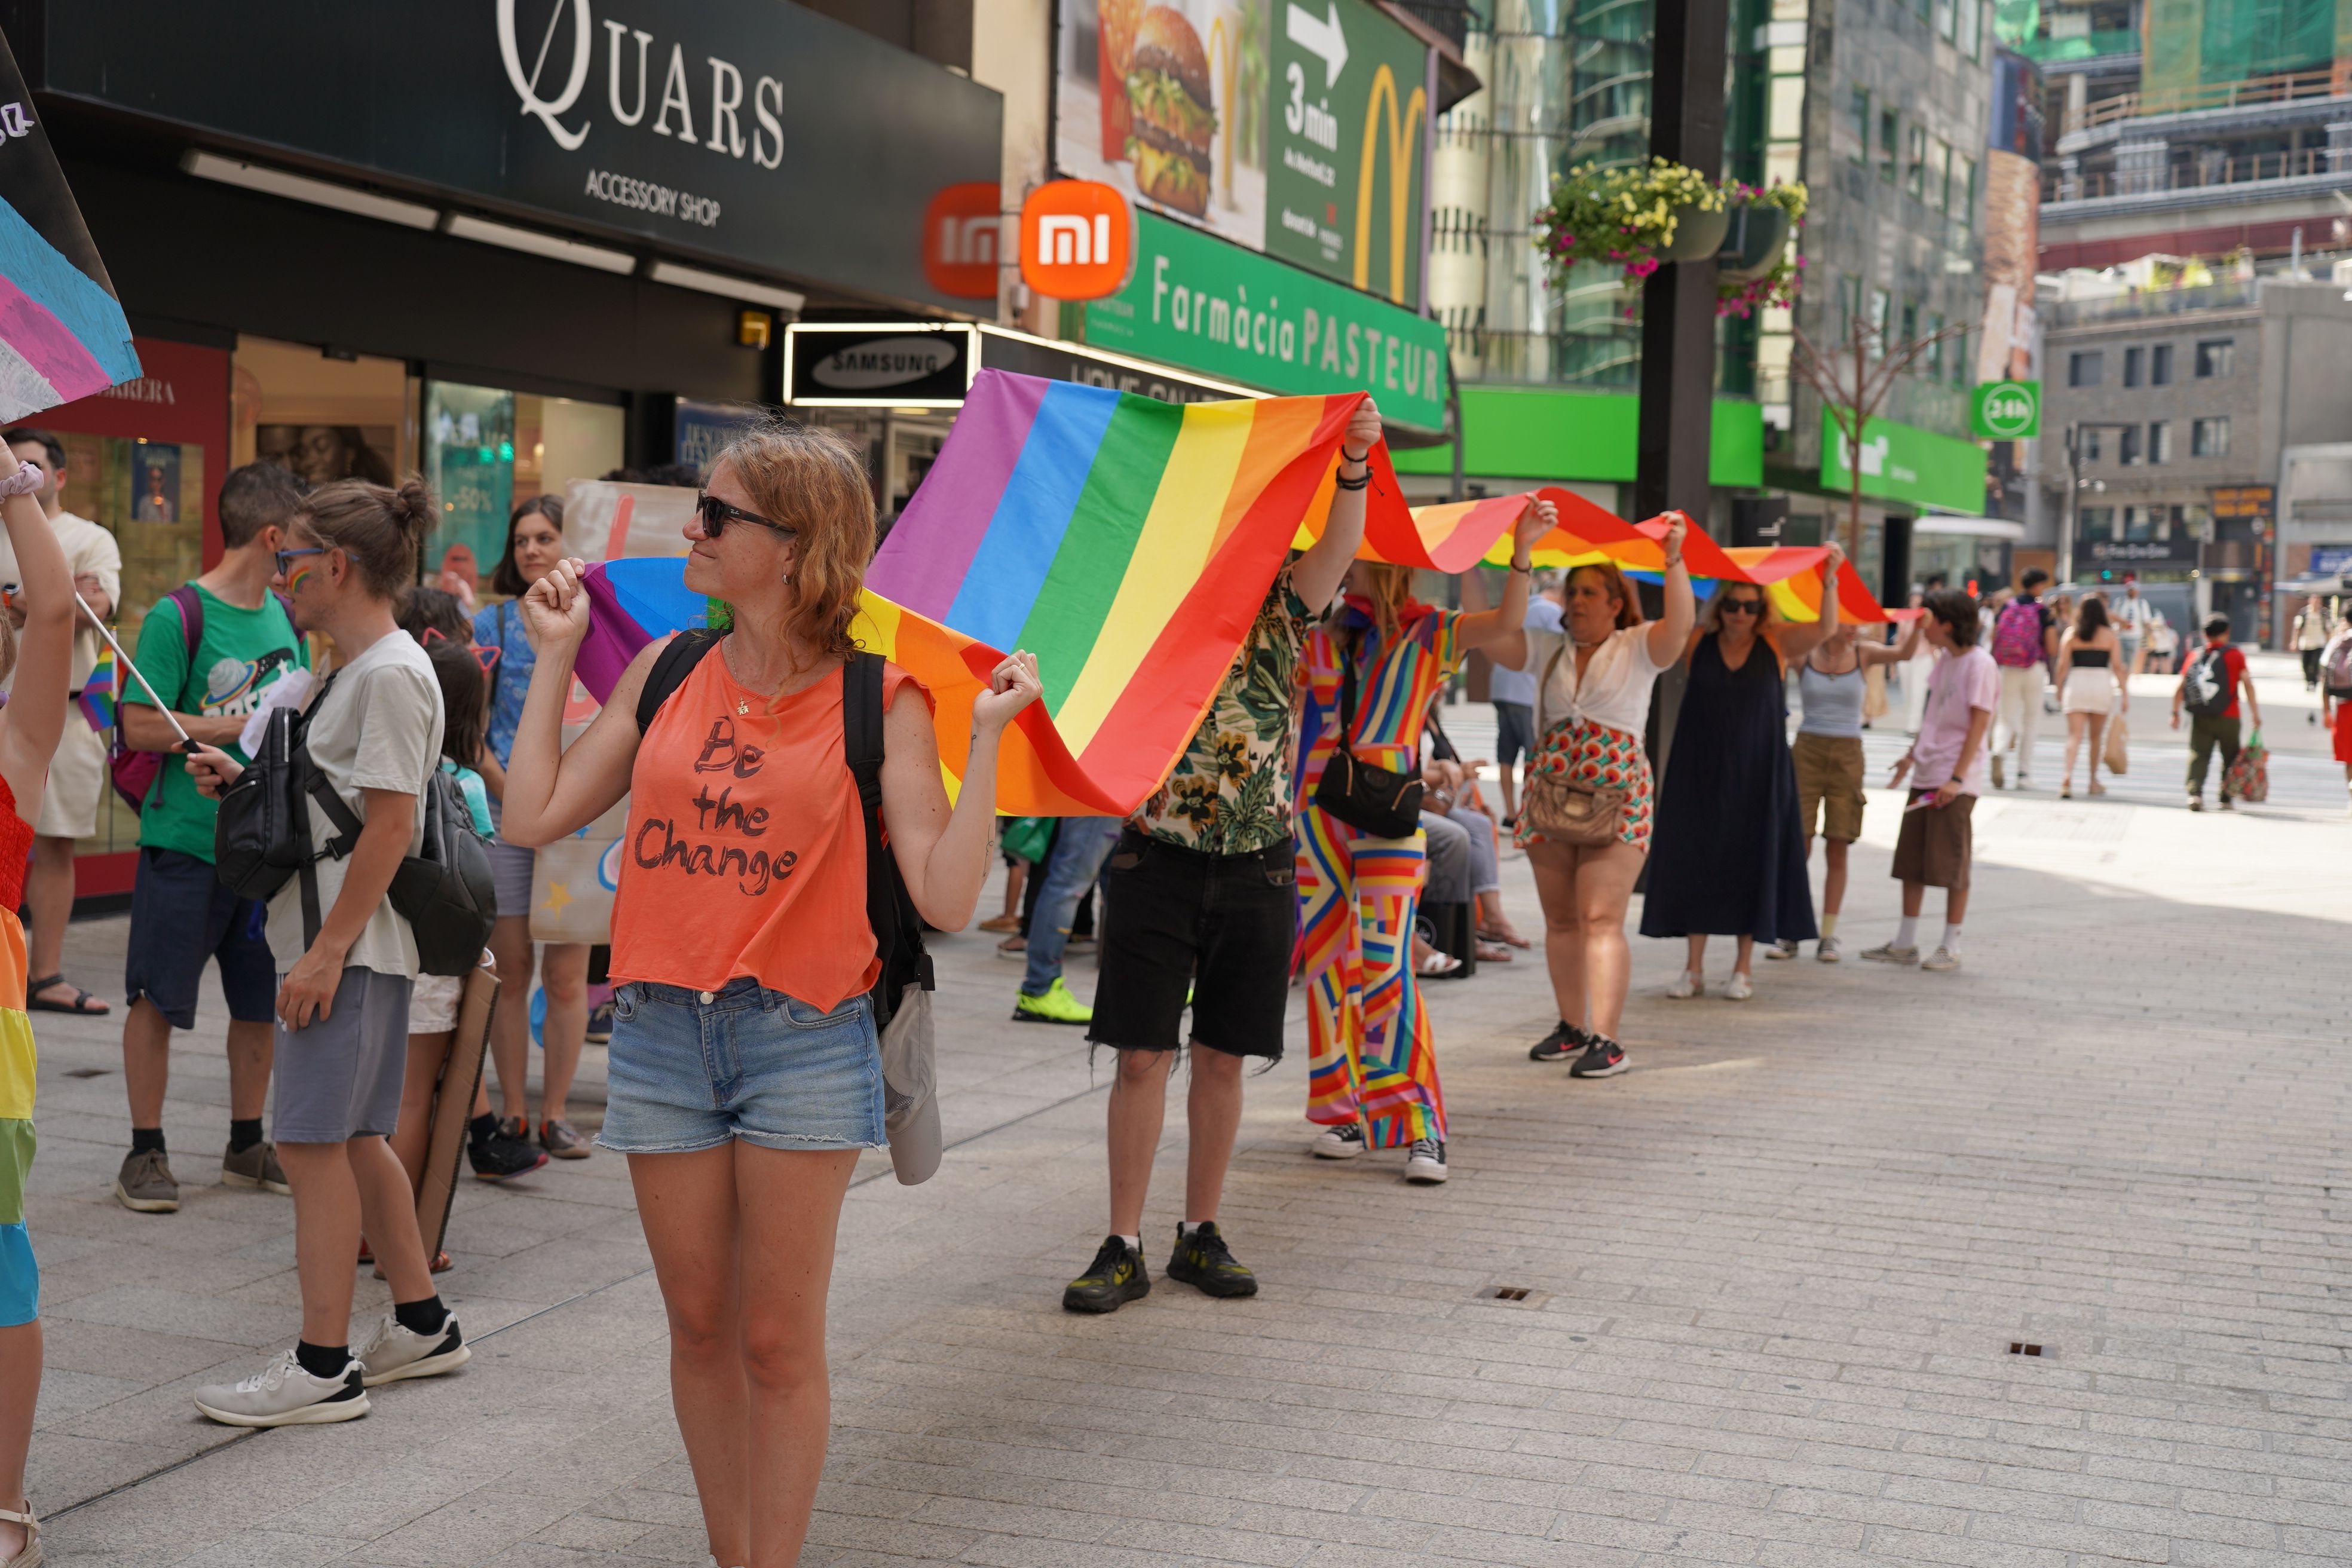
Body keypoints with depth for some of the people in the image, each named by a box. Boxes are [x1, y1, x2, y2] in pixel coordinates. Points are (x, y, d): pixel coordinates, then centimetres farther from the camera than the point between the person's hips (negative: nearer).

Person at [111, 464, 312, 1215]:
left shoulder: (286, 616, 9)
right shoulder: (180, 616, -12)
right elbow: (140, 727, -15)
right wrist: (239, 727, -18)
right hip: (187, 842, -6)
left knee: (260, 999, 12)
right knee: (157, 999, 2)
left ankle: (246, 1145, 25)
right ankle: (145, 1153, 13)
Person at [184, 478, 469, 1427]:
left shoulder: (391, 674, -15)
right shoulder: (356, 670, 16)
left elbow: (391, 824, -21)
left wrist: (327, 950, -22)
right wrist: (244, 782, 11)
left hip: (352, 947, -10)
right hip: (340, 944, 10)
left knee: (314, 1142, -7)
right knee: (354, 1140, 16)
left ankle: (322, 1367, -1)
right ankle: (422, 1325, 26)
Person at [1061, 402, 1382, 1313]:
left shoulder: (1279, 618, 2)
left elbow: (1339, 548, -13)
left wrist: (1355, 461, -29)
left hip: (1256, 868, 2)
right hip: (1158, 857, -1)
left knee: (1222, 1058, 9)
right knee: (1142, 1057, -2)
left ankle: (1200, 1236, 20)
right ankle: (1124, 1249, 4)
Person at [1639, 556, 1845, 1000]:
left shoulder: (1778, 643, -1)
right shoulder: (1698, 643, 0)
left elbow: (1825, 627, -13)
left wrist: (1829, 578, -28)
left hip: (1757, 775, -1)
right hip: (1700, 773, 1)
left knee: (1750, 863, 4)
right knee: (1694, 861, 2)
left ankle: (1744, 967, 13)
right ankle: (1694, 968, 10)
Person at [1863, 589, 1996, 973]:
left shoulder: (1980, 664, -12)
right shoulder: (1945, 660, 13)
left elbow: (1978, 725, -15)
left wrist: (1957, 777, -20)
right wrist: (1912, 755, 26)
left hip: (1956, 782, -8)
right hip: (1926, 775, 8)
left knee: (1952, 864, -2)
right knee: (1911, 859, 10)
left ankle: (1950, 947, 6)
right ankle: (1905, 942, 18)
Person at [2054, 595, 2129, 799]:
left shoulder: (2071, 634, 2)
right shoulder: (2110, 635, 2)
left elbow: (2063, 665, 0)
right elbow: (2118, 667, -1)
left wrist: (2059, 690, 10)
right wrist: (2125, 694, 2)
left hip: (2076, 683, 0)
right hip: (2102, 684, 0)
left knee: (2074, 735, -5)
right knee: (2096, 736, 15)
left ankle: (2068, 775, -27)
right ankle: (2094, 781, 22)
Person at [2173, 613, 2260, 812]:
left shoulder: (2195, 656, 7)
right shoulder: (2235, 654, 1)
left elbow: (2181, 687, 2)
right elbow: (2247, 684, -5)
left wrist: (2175, 712, 8)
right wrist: (2256, 714, -3)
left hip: (2199, 719, 2)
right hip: (2227, 719, -2)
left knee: (2198, 756, 1)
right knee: (2230, 758, 13)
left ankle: (2195, 792, -19)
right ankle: (2226, 799, 14)